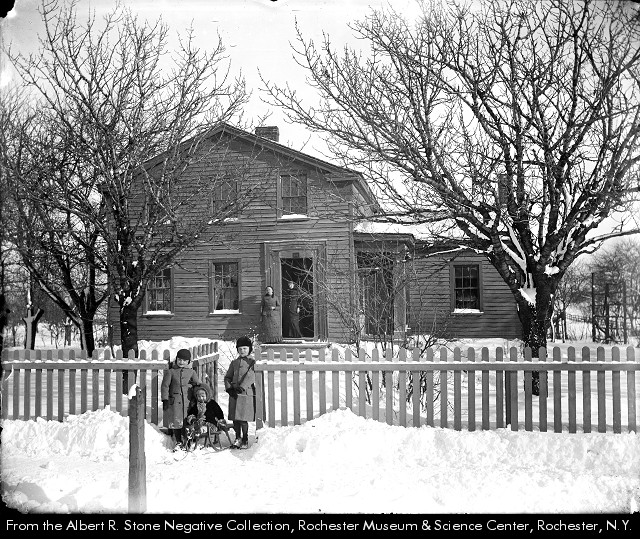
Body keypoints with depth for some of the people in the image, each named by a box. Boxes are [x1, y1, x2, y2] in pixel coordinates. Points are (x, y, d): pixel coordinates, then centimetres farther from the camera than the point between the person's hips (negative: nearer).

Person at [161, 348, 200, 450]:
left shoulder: (191, 372, 7)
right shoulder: (170, 371, 1)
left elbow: (198, 384, 16)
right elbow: (165, 386, 1)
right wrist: (165, 400, -4)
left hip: (188, 400, 1)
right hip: (175, 400, -1)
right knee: (176, 421, 2)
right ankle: (178, 442, 17)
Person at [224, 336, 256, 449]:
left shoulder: (252, 363, 1)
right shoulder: (234, 363, 14)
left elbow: (251, 377, -12)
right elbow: (227, 377, 15)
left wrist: (241, 387, -20)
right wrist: (229, 388, -3)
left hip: (246, 393, -4)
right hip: (234, 394, 4)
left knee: (243, 419, -5)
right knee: (235, 418, 7)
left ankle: (245, 440, 8)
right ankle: (238, 438, 21)